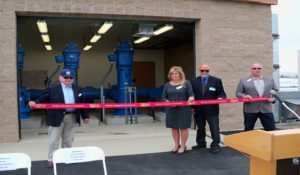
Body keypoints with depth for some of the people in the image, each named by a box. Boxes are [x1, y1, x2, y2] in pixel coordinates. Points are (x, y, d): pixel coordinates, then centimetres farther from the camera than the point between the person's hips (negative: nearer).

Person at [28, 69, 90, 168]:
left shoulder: (78, 90, 13)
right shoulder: (52, 89, 1)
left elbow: (81, 104, 17)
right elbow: (43, 99, -3)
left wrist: (85, 116, 17)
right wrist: (35, 103, -23)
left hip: (72, 118, 4)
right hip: (57, 118, -3)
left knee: (68, 140, 10)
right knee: (54, 139, 0)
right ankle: (51, 159, 11)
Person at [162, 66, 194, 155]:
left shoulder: (186, 83, 0)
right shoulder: (167, 85, 9)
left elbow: (191, 94, -4)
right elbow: (163, 97, 9)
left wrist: (191, 98, -27)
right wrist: (168, 102, -10)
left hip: (183, 110, -3)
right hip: (171, 110, 3)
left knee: (183, 128, 2)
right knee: (174, 128, 11)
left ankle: (183, 146, 18)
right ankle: (176, 145, 27)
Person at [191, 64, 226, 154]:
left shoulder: (216, 81, 1)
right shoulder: (194, 81, 7)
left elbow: (222, 93, 0)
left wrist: (220, 98, -23)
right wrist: (192, 107, 2)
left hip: (211, 109, -2)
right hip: (198, 110, 3)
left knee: (214, 128, 1)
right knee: (200, 128, 16)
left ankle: (215, 145, 15)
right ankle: (201, 143, 32)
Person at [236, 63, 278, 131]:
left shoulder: (270, 80, 15)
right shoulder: (243, 81, 6)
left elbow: (276, 91, 18)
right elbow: (238, 93, 4)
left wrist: (273, 98, -3)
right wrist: (244, 96, -16)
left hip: (266, 109, 2)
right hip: (250, 110, -2)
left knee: (272, 129, 2)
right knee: (248, 130, 6)